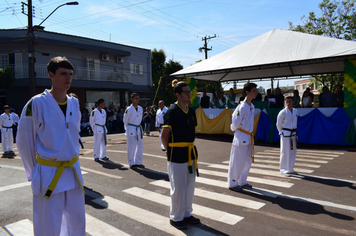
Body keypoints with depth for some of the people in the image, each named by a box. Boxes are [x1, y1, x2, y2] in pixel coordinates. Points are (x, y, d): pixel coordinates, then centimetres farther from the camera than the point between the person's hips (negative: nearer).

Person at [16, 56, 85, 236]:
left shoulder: (74, 103, 2)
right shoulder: (36, 104, -14)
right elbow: (24, 142, -6)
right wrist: (34, 172, 1)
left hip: (73, 171, 5)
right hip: (48, 174, -5)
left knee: (77, 220, 17)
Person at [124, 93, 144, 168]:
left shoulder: (140, 108, 5)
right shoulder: (129, 109, -11)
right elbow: (125, 121, -1)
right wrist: (127, 129, 9)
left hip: (139, 129, 6)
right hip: (131, 130, -6)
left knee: (140, 146, 9)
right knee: (131, 146, -2)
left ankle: (138, 162, 21)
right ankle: (131, 163, 11)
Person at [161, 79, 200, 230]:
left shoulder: (191, 111, 7)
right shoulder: (172, 111, -15)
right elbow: (164, 135, -13)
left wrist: (191, 147, 12)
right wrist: (170, 150, -2)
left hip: (190, 153, 7)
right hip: (177, 155, -7)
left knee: (189, 186, 17)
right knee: (178, 188, 3)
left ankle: (187, 214, 34)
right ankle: (176, 217, 22)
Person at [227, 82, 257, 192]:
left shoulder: (252, 106, 8)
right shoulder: (242, 107, -20)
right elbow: (235, 124, -18)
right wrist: (235, 130, 0)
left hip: (248, 137, 9)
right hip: (241, 137, -9)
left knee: (248, 160, 16)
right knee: (237, 161, 1)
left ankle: (242, 181, 31)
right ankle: (232, 183, 16)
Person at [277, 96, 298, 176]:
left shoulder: (296, 111, 5)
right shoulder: (283, 112, -14)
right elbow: (278, 124, -5)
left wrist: (294, 131, 12)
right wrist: (281, 132, 1)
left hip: (293, 133, 7)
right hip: (285, 134, -6)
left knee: (293, 151, 12)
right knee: (285, 152, -2)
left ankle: (290, 169, 25)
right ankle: (283, 170, 10)